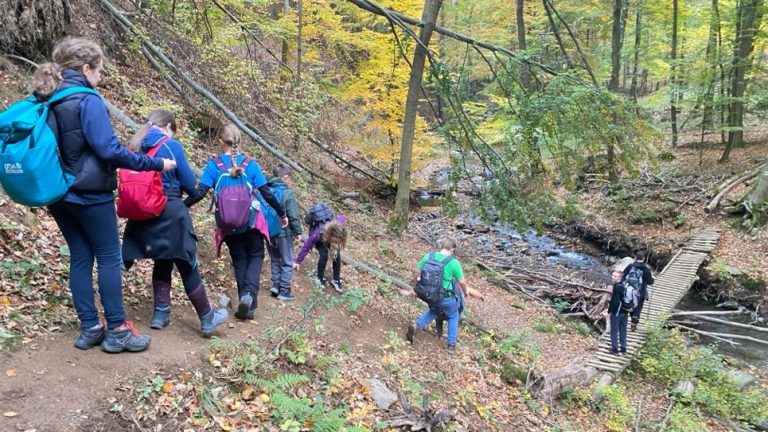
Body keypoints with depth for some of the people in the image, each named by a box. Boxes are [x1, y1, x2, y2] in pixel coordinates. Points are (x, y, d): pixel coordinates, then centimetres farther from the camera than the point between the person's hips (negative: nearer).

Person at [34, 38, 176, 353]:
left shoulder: (44, 100, 8)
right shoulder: (88, 101, -16)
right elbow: (108, 150, -23)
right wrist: (156, 164, -16)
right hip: (89, 194, -7)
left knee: (80, 258, 12)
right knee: (109, 258, 2)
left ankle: (89, 329, 18)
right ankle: (117, 330, 7)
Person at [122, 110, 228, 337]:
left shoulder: (135, 147, 8)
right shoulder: (172, 146, -7)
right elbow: (189, 184, -3)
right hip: (170, 214, -5)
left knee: (162, 262, 21)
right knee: (188, 266, 3)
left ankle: (161, 313, 24)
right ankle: (207, 318, 13)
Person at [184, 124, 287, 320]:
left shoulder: (214, 165, -7)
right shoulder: (250, 164, -5)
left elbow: (200, 192, -14)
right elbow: (267, 193, -3)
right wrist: (282, 214, 9)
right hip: (251, 221, 0)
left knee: (239, 260, 17)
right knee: (255, 256, 17)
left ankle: (247, 305, 16)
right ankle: (249, 293, -8)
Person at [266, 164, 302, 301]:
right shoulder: (288, 193, -16)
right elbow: (293, 216, -16)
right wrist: (298, 231, -4)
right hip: (284, 233, -5)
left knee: (275, 260, 22)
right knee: (287, 262, 6)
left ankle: (276, 285, 21)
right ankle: (284, 291, 8)